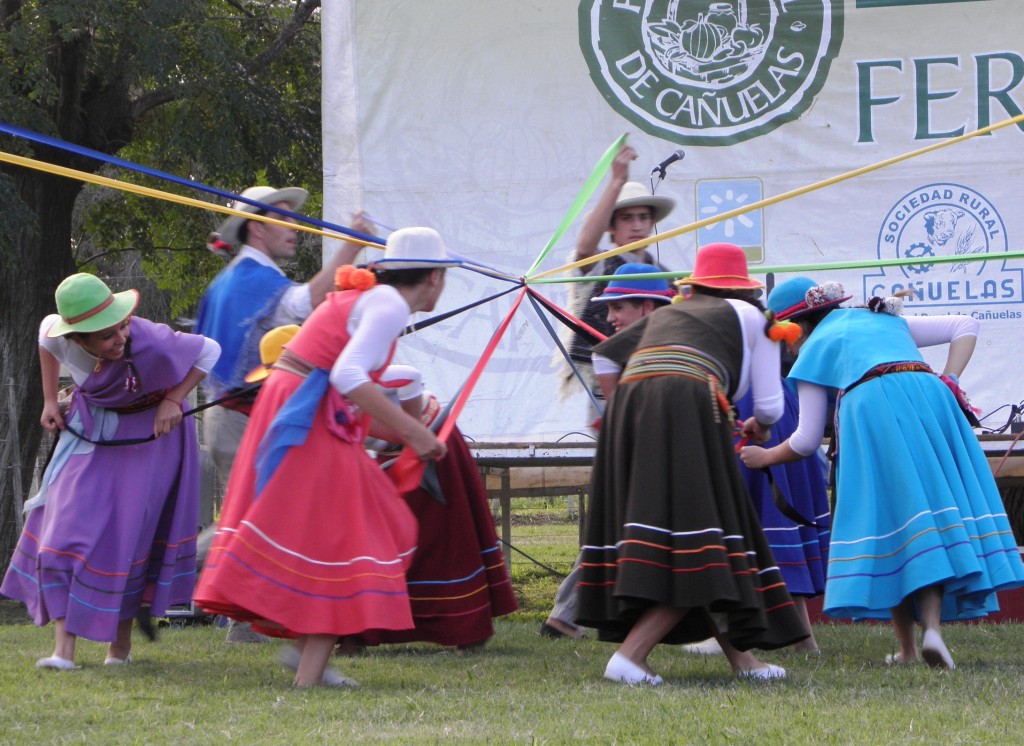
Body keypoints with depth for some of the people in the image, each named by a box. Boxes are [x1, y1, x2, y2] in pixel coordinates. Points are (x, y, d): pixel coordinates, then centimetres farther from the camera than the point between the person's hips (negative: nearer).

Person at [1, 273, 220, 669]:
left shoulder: (152, 342, -35)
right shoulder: (59, 337, -24)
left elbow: (209, 352, -17)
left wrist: (173, 400, -24)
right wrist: (50, 401, 4)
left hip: (147, 432, -3)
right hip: (90, 429, 3)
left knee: (129, 531, -5)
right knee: (68, 523, -9)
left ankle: (121, 640, 13)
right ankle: (64, 647, -11)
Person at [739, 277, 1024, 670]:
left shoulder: (814, 348, 20)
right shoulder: (887, 319, 34)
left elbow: (806, 441, 19)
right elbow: (966, 326, 29)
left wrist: (764, 457, 37)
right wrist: (949, 381, 17)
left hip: (869, 406, -3)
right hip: (928, 394, 3)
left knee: (886, 515, 3)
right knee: (932, 509, 2)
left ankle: (907, 647, 2)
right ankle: (932, 626, -17)